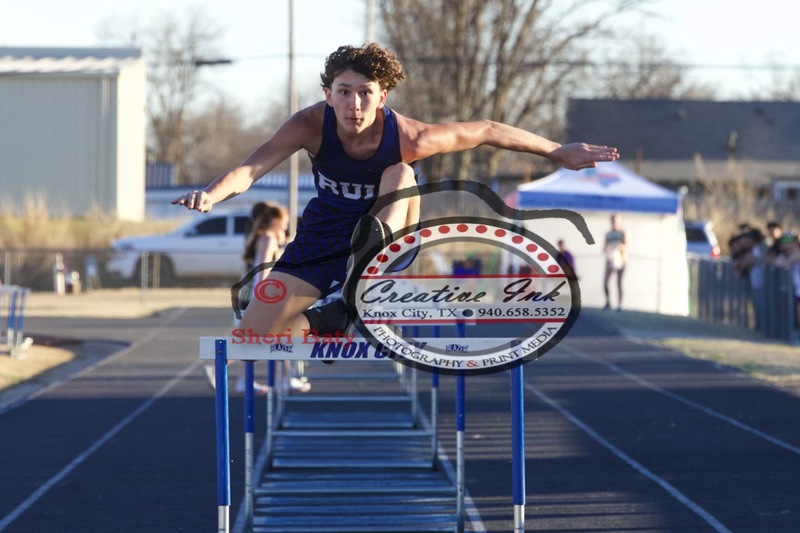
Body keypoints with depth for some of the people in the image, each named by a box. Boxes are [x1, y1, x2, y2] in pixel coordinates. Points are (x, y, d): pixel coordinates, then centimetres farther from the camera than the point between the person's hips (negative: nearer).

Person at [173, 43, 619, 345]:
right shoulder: (312, 125, -25)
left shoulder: (407, 138, -26)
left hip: (379, 236, -1)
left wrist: (558, 153, -6)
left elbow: (485, 131, -13)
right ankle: (328, 319, 18)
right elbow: (253, 167, -38)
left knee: (401, 174, -31)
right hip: (323, 238, 1)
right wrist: (210, 195, -59)